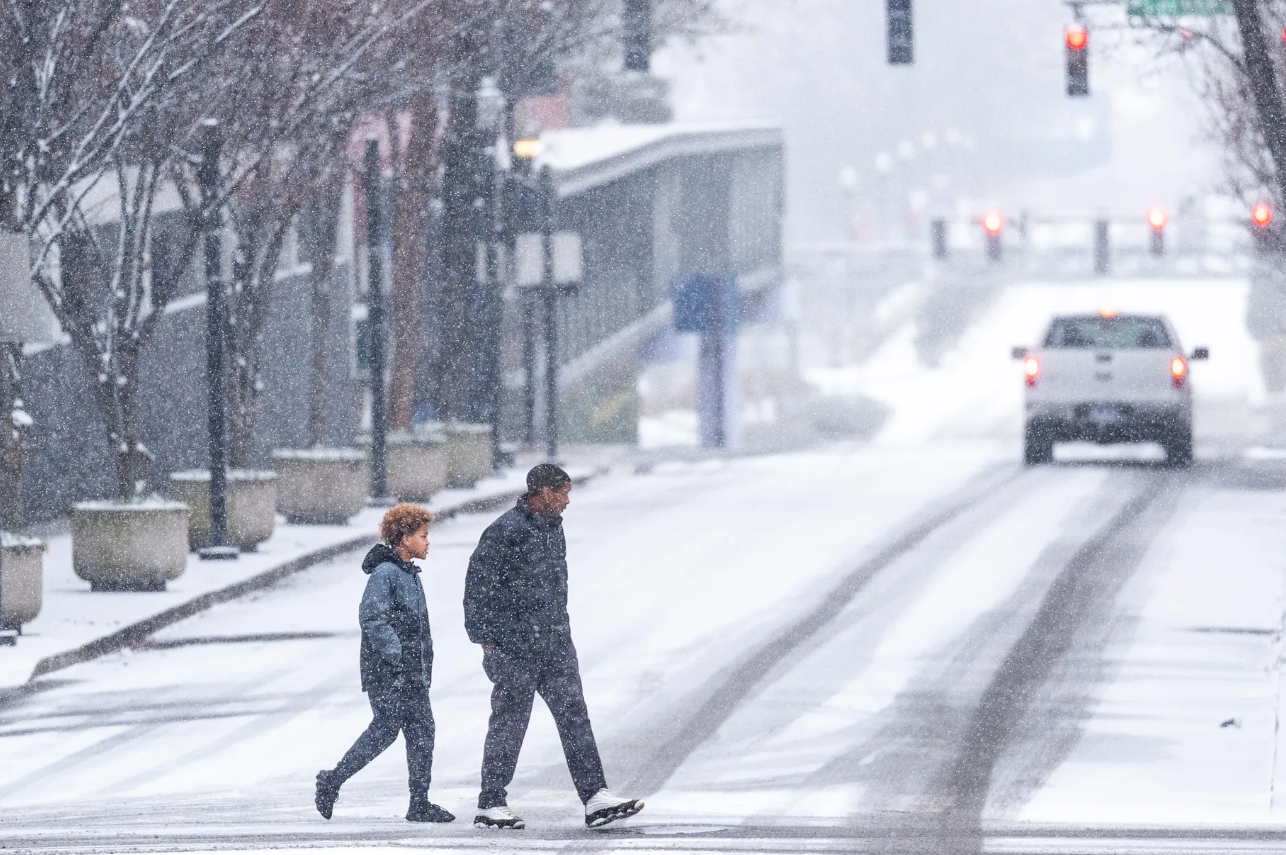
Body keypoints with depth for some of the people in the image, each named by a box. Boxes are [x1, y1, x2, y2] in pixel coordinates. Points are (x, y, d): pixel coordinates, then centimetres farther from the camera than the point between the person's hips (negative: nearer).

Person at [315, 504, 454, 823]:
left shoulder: (410, 574, 16)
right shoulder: (385, 573, -13)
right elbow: (371, 617, -21)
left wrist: (424, 669, 20)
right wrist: (396, 655, -22)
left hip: (412, 673, 9)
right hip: (386, 673, -9)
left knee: (422, 730, 4)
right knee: (385, 729, -6)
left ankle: (419, 803, 5)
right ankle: (332, 781, 7)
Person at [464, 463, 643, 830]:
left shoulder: (553, 527, 12)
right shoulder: (505, 532, -14)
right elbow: (477, 588, -13)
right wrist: (486, 639, -14)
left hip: (555, 645, 8)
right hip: (515, 647, -8)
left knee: (575, 717, 1)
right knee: (509, 724, 0)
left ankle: (595, 799, -1)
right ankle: (490, 806, 10)